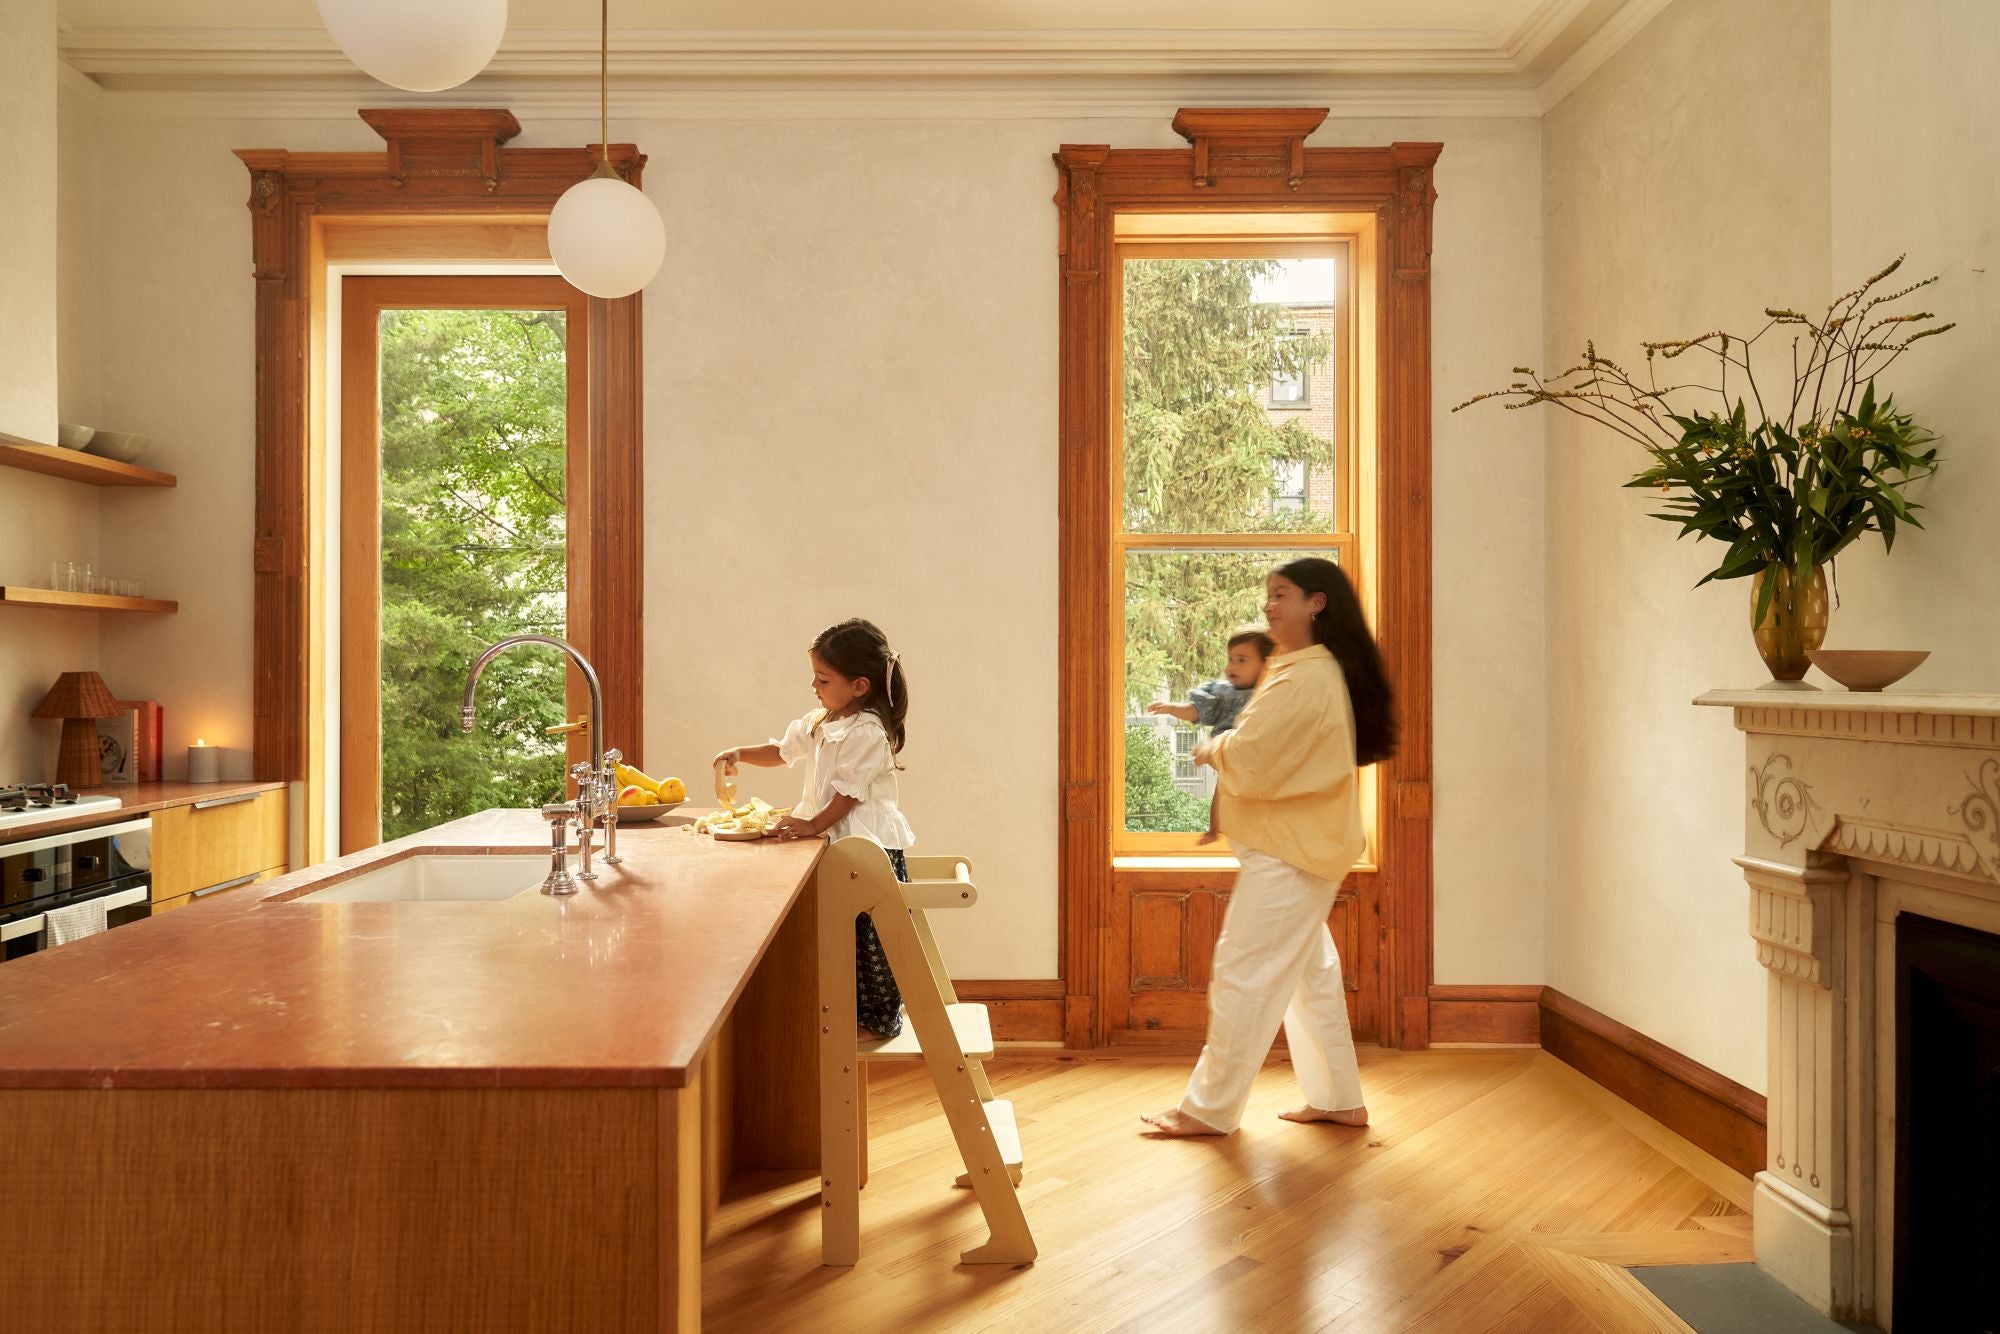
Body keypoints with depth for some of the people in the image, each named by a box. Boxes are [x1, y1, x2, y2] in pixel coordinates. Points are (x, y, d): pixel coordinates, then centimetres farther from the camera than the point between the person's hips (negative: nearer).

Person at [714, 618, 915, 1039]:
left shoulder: (868, 733, -18)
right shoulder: (819, 723, 9)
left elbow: (849, 793, -21)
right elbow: (781, 751, 20)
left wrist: (814, 825, -24)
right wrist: (741, 753, 5)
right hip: (838, 844, 9)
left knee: (869, 934, 0)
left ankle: (881, 1017, 13)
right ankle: (852, 1008, 29)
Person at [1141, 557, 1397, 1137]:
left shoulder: (1304, 679, -21)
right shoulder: (1325, 671, 13)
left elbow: (1248, 761, -24)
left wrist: (1211, 748, -4)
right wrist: (1227, 746, 1)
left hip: (1288, 852, -11)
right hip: (1304, 844, 11)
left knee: (1243, 974, -3)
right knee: (1310, 971, 17)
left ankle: (1209, 1109, 7)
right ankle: (1338, 1099, 27)